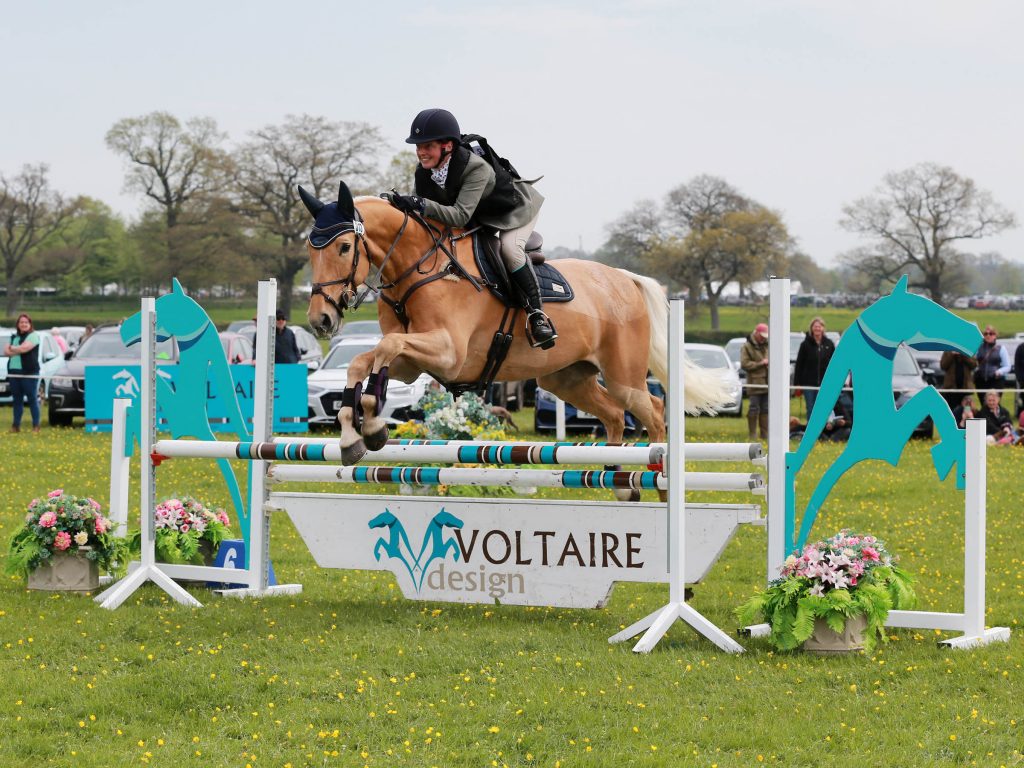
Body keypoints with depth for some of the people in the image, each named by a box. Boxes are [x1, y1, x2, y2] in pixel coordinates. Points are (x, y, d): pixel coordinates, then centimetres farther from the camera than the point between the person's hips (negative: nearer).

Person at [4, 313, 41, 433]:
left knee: (32, 399, -4)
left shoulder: (33, 336, -2)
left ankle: (36, 426, -1)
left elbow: (24, 348, -17)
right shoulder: (14, 337, 19)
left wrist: (12, 348, 0)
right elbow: (6, 351, 9)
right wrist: (18, 350, -9)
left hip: (29, 373, -7)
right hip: (14, 372, 7)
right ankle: (16, 425, 12)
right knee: (16, 400, 9)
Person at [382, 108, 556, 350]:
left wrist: (420, 204, -62)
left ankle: (537, 314, -24)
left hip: (516, 206, -8)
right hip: (481, 216, 8)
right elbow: (427, 212, -10)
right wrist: (403, 203, -29)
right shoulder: (423, 173, -21)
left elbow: (460, 215, -52)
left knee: (509, 248, -30)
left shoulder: (476, 168, -43)